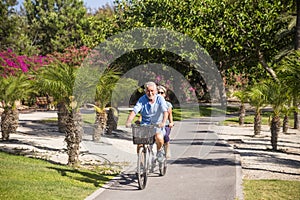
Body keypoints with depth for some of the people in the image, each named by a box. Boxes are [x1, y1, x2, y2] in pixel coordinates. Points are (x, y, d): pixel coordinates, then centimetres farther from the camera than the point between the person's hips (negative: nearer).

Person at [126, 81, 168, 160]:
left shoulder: (160, 99, -8)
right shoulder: (142, 99, -6)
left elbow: (165, 111, -20)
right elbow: (134, 111, -16)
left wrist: (163, 122, -39)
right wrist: (128, 122, -33)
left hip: (157, 125, -1)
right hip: (145, 124, 1)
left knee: (159, 137, -29)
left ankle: (159, 150, 5)